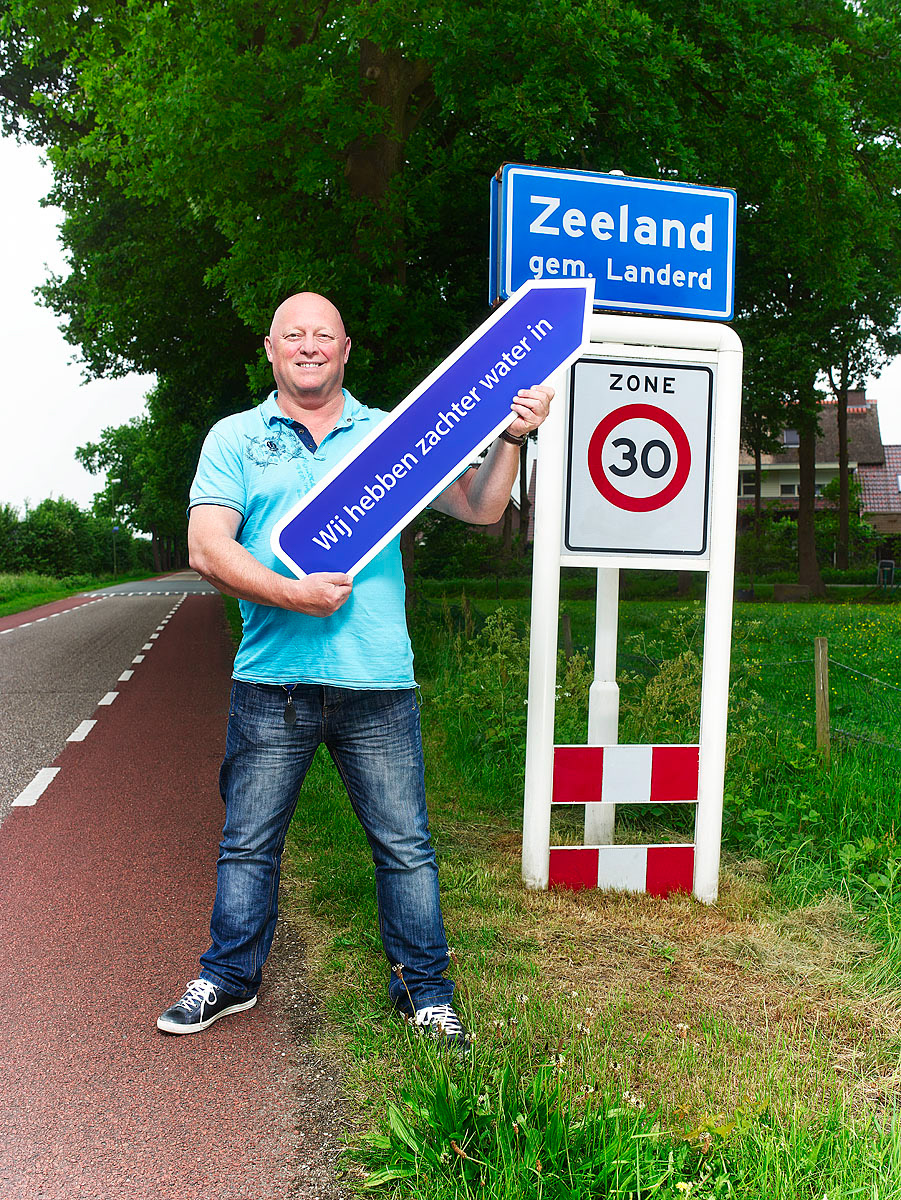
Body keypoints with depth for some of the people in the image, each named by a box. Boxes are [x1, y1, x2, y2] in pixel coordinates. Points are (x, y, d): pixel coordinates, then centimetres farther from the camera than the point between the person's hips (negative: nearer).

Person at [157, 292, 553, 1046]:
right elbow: (206, 548, -4)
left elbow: (480, 509, 4)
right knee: (248, 842, 13)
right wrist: (291, 594, -17)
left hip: (378, 684, 0)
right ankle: (231, 978, 35)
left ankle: (426, 991, 27)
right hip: (271, 681, 0)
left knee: (405, 844, 8)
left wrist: (511, 438, -12)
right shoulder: (235, 439, 7)